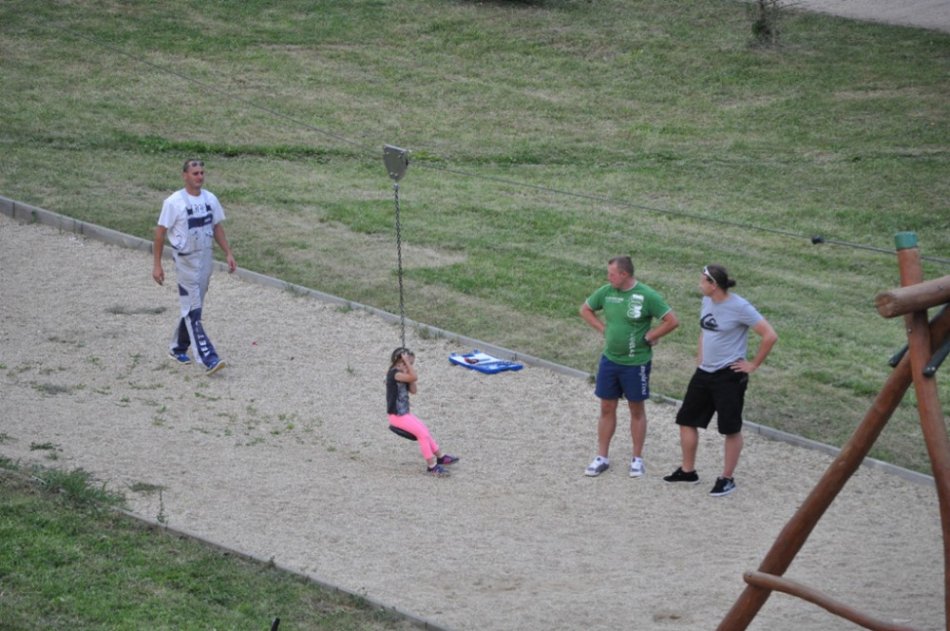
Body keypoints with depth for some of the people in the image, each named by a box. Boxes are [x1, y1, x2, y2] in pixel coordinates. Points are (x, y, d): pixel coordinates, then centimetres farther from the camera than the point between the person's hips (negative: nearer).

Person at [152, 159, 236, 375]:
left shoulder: (210, 199, 4)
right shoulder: (174, 202, -13)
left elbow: (217, 228, 15)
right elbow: (160, 232, -8)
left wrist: (228, 254, 8)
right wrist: (157, 265, -9)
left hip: (206, 259, 6)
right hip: (186, 261, -6)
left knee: (192, 308, 15)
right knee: (193, 311, -8)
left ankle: (178, 348, 32)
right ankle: (208, 359, -14)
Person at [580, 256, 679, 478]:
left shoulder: (647, 296, -17)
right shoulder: (606, 292, -2)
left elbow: (672, 321, -16)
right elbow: (585, 310, 15)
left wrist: (648, 337, -12)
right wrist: (603, 329, 5)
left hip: (636, 363, -4)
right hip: (609, 359, 5)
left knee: (636, 410, 8)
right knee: (606, 408, 10)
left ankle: (637, 459, 19)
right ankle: (601, 458, 19)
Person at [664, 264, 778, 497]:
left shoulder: (739, 308, -19)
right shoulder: (707, 301, 5)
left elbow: (770, 336, -19)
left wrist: (753, 364, -14)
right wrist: (700, 354, 15)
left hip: (729, 375, -8)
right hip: (704, 372, 8)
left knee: (731, 429, 3)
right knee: (687, 419, 13)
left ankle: (726, 479, 14)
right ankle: (687, 471, 27)